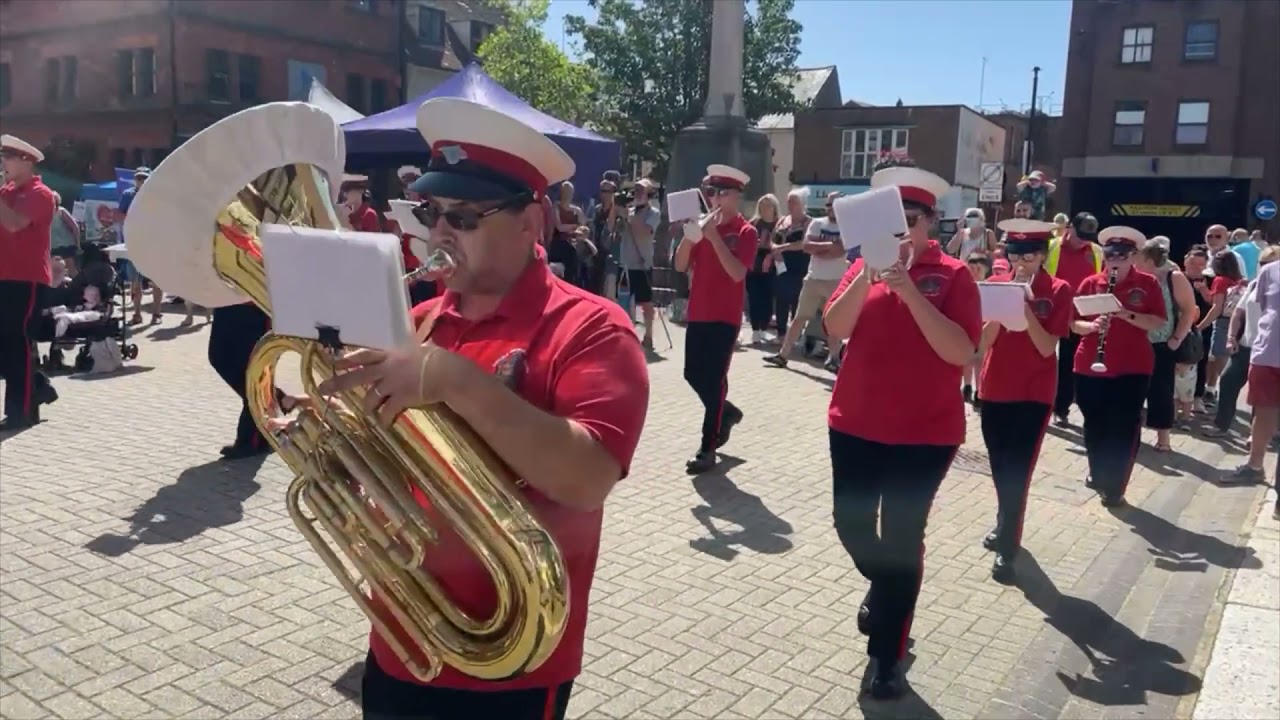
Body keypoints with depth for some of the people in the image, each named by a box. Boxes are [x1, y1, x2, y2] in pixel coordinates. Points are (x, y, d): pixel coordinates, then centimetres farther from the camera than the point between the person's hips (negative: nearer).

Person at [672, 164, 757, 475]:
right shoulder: (705, 224, 11)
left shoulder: (745, 232, -6)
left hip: (725, 317, -6)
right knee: (693, 374, 11)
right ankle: (726, 413, 37)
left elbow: (737, 273, -20)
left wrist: (714, 237, -22)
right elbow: (680, 266, 5)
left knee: (714, 379, -5)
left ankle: (707, 448, 1)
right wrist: (690, 235, -10)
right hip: (698, 314, 6)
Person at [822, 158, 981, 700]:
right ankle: (883, 589, 47)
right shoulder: (865, 265, 5)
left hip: (925, 432, -4)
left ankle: (888, 657, 15)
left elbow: (962, 352, -18)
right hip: (855, 423, 4)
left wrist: (910, 292, -25)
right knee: (851, 522, 13)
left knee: (902, 538, 0)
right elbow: (834, 328, -8)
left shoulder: (953, 275, -7)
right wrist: (866, 276, -21)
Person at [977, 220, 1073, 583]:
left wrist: (1025, 308, -22)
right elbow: (984, 340, -2)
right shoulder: (997, 283, 3)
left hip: (1034, 393, -4)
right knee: (1000, 467, 14)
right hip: (995, 389, 4)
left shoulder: (1058, 291, -5)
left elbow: (1047, 347, -13)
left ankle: (1007, 546, -2)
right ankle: (1005, 524, 34)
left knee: (1018, 470, -6)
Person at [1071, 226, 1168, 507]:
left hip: (1133, 368, -2)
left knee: (1124, 428, -1)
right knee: (1094, 425, 13)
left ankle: (1115, 487, 7)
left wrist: (1127, 314, -20)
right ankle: (1098, 474, 33)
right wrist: (1093, 325, -18)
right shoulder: (1090, 284, 3)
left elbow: (1158, 322, -6)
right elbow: (1075, 323, 3)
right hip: (1090, 367, 2)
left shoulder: (1148, 283, -1)